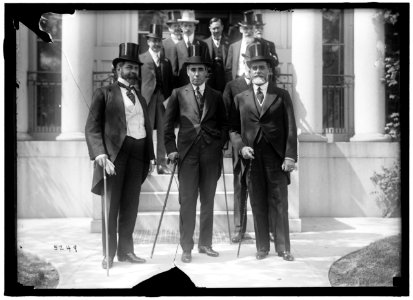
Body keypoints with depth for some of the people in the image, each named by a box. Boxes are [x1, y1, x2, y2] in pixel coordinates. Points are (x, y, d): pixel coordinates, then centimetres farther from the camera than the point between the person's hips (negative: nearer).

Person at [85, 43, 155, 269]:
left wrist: (150, 156, 9)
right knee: (111, 204, -1)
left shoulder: (140, 96, 21)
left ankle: (125, 250, 17)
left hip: (137, 154, 5)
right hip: (114, 154, -5)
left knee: (130, 206, 8)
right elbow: (92, 127, -5)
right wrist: (100, 154, -19)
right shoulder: (104, 93, 2)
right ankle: (108, 254, 6)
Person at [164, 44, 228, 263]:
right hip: (187, 153, -2)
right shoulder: (178, 94, 6)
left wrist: (221, 143, 3)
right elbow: (168, 124, 6)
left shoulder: (216, 96, 11)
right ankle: (186, 247, 4)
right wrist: (171, 149, -2)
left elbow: (224, 124, 16)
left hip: (211, 153, 2)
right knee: (187, 201, -3)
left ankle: (205, 244, 18)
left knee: (208, 201, 8)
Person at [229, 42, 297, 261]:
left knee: (279, 204, 1)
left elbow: (290, 128, 3)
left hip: (276, 157, -1)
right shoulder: (240, 98, 12)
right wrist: (241, 147, -5)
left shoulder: (282, 96, 8)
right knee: (258, 206, 4)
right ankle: (262, 248, 13)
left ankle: (283, 248, 10)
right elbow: (233, 129, 14)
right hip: (252, 158, 1)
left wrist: (290, 156, -6)